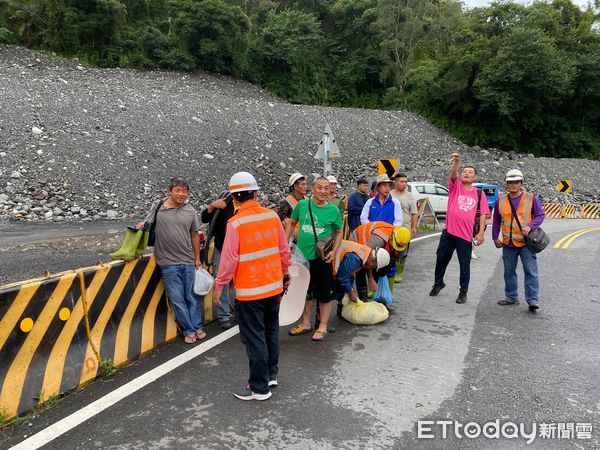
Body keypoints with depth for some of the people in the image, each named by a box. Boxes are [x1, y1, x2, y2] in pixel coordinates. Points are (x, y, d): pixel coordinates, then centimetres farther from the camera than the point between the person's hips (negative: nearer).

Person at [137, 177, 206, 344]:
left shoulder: (190, 211, 4)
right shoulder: (158, 207, -3)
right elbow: (146, 224, 5)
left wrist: (197, 259, 12)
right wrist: (141, 225, -20)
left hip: (188, 261, 2)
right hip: (169, 263, -2)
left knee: (192, 296, 10)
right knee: (177, 299, 3)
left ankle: (197, 327, 25)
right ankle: (188, 330, 17)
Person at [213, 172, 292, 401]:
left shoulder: (235, 223, -17)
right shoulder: (272, 215, -3)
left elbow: (229, 259, -16)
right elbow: (284, 250, 5)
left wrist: (219, 286, -3)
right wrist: (284, 272, 21)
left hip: (249, 291, -6)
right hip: (274, 286, 6)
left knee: (254, 338, 5)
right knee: (271, 331, 20)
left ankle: (259, 387, 15)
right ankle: (271, 374, 35)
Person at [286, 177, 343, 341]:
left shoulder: (333, 210, -6)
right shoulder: (302, 205, -3)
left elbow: (339, 232, 5)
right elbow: (291, 223, 11)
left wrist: (334, 251, -8)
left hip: (322, 258, -2)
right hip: (302, 256, 3)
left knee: (325, 294, 5)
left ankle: (322, 326, 21)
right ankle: (305, 324, 32)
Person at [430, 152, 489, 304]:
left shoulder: (479, 193, 7)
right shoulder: (455, 186, 5)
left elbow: (483, 214, 4)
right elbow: (453, 175, -16)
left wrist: (481, 232, -5)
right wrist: (456, 162, -34)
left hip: (466, 235, 0)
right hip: (449, 231, 0)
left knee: (465, 265, 5)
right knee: (441, 259, 11)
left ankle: (463, 292, 19)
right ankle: (438, 283, 33)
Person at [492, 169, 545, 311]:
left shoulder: (531, 198, 0)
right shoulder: (501, 200, 7)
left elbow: (541, 215, 0)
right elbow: (496, 221, 14)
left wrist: (530, 226, -17)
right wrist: (495, 238, 12)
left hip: (526, 242, -3)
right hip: (508, 243, 3)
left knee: (531, 272, -5)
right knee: (509, 272, 11)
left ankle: (533, 300, -1)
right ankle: (511, 297, 24)